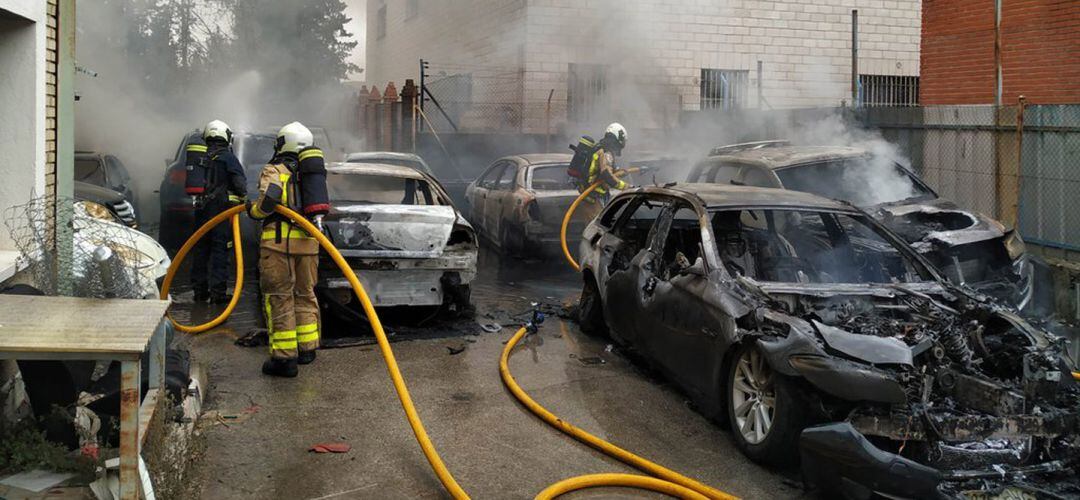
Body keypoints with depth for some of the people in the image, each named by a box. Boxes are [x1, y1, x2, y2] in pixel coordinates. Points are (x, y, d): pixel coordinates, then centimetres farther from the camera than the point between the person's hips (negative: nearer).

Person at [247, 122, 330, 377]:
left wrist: (254, 210, -1)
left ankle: (284, 357, -3)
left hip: (280, 240, -6)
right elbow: (322, 204, 18)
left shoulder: (275, 169, -2)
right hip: (308, 241, 6)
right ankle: (307, 348, 25)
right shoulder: (311, 170, 19)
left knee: (279, 298, -2)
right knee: (305, 294, 18)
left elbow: (270, 197, -18)